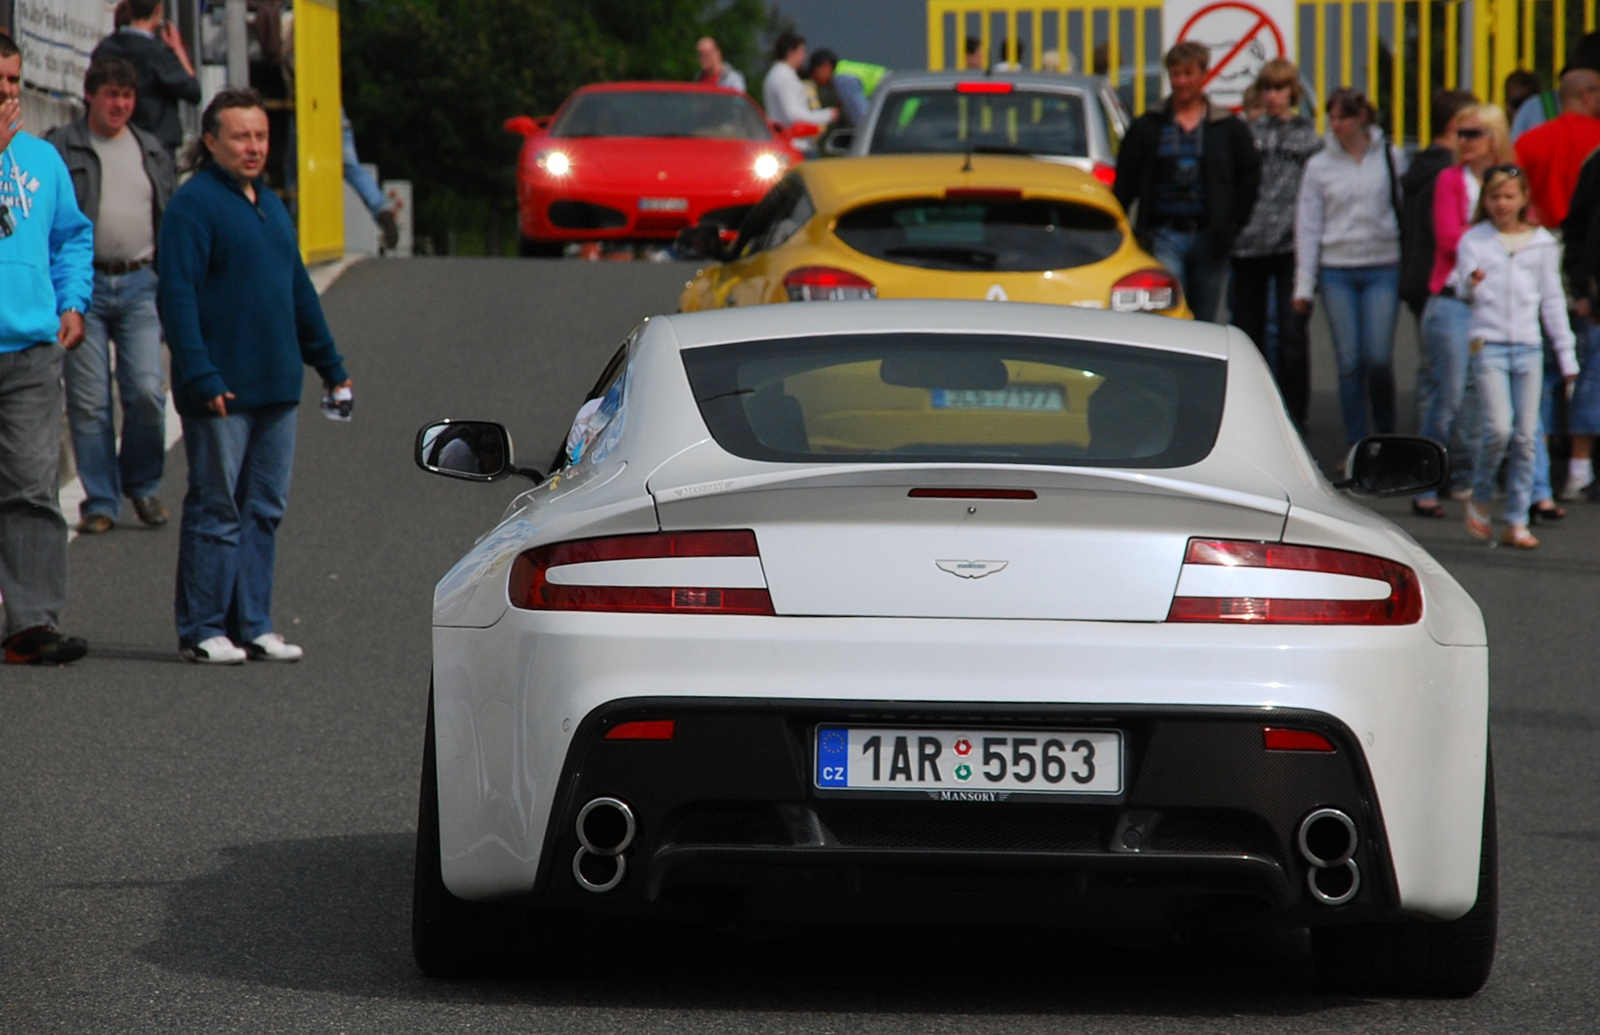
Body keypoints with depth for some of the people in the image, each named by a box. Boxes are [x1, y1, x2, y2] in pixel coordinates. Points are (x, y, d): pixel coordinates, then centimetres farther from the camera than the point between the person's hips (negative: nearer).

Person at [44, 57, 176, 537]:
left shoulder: (153, 152, 16)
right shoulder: (60, 149, 2)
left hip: (140, 285, 3)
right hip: (85, 285, -3)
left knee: (147, 391, -7)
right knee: (89, 401, -2)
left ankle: (142, 483, 15)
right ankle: (99, 501, 7)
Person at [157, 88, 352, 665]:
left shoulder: (271, 207, 16)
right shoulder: (193, 205, -9)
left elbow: (299, 292, 24)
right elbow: (178, 296, -15)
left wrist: (331, 367, 22)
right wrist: (202, 377, -22)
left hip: (276, 389, 7)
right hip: (221, 391, -7)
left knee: (264, 510, 9)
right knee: (216, 510, -3)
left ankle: (252, 627, 14)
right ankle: (202, 631, 3)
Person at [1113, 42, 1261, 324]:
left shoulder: (1228, 128, 7)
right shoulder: (1148, 127, 6)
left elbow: (1250, 176, 9)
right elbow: (1125, 184, 6)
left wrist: (1232, 224, 1)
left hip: (1209, 237, 1)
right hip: (1164, 236, -1)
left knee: (1204, 325, 9)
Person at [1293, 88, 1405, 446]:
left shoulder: (1390, 158, 3)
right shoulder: (1320, 165, 6)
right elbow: (1308, 226, 7)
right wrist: (1304, 285, 3)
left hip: (1382, 268, -1)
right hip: (1337, 270, 2)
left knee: (1379, 358, -8)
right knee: (1349, 361, 0)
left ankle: (1386, 436, 11)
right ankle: (1355, 446, 6)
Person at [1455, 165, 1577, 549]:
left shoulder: (1542, 243, 8)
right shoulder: (1474, 240, 2)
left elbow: (1553, 301, 13)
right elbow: (1465, 288, -8)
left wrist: (1566, 354, 13)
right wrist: (1471, 283, -32)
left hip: (1528, 348, 3)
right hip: (1489, 346, -3)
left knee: (1526, 436, 0)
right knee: (1499, 427, -16)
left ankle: (1517, 521, 6)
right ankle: (1480, 499, 7)